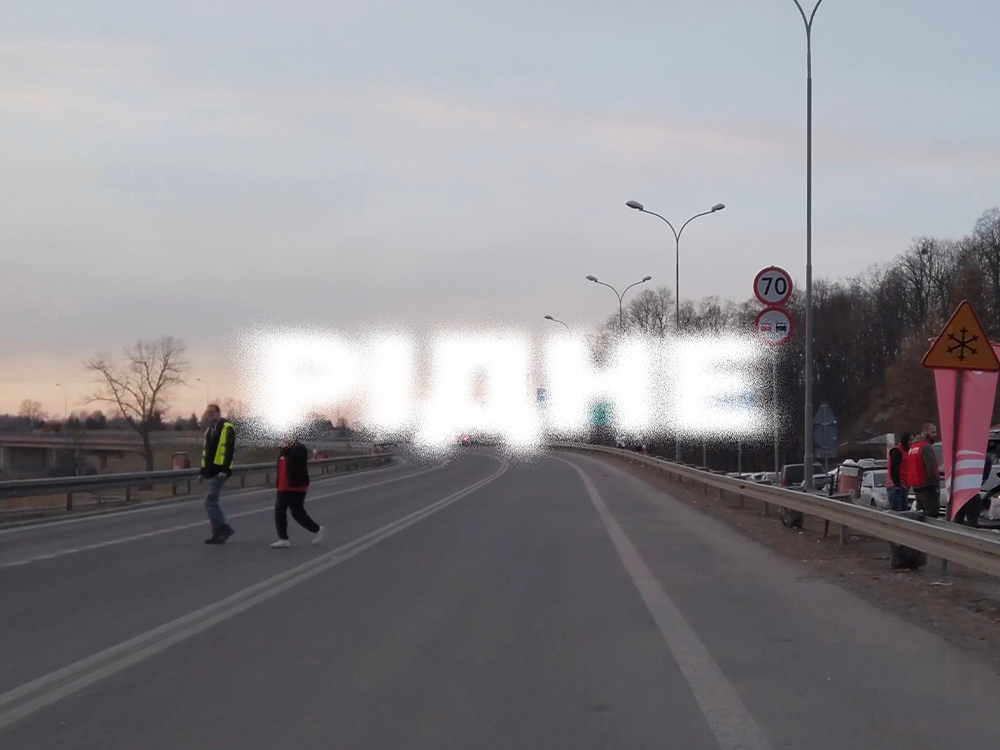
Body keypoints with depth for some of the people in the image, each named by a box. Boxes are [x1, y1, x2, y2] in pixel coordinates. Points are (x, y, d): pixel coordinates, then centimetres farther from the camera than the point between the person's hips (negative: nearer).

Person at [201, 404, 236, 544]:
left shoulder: (227, 428, -8)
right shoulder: (209, 429, 19)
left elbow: (229, 449, -16)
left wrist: (225, 469, -23)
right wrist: (203, 470, 20)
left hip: (220, 471, -9)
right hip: (211, 471, 9)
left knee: (210, 500, -14)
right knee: (212, 502, 11)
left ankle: (220, 531, -9)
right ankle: (220, 531, 18)